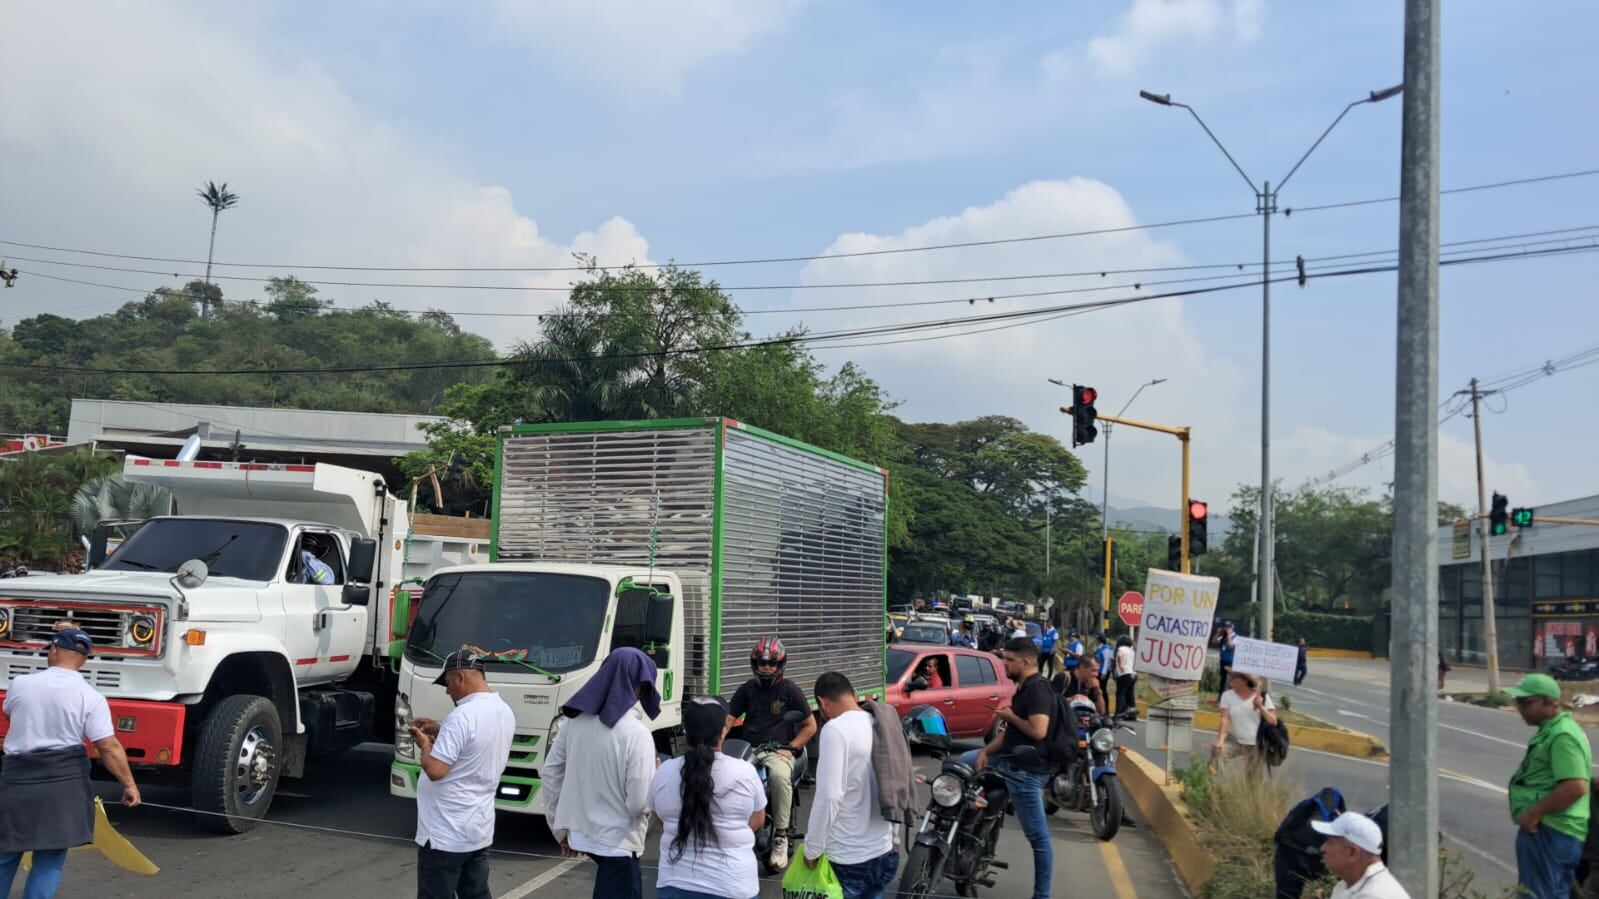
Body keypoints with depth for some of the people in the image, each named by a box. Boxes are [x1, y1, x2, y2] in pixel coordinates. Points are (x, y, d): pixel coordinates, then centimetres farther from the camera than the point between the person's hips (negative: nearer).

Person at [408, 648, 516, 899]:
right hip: (480, 830, 8)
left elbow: (435, 770, -24)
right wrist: (441, 732, 15)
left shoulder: (462, 716, -22)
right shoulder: (505, 712, 6)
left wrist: (425, 745, -5)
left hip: (445, 835, -8)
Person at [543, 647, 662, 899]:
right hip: (617, 841, -7)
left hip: (579, 833, 7)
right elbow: (640, 802, -20)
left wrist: (560, 827, 15)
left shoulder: (573, 720, -2)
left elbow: (550, 773, 6)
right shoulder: (635, 733, -21)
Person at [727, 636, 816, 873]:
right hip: (749, 749, 3)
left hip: (778, 751, -3)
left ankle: (780, 836, -28)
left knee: (779, 775, -38)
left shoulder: (790, 690, 5)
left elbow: (810, 726, 6)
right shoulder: (747, 689, 16)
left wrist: (789, 748, -7)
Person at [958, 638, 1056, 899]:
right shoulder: (1023, 689, 15)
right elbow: (1011, 729, 17)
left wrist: (1009, 715, -14)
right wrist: (985, 751, 4)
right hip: (1010, 760, 10)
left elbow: (1038, 731, -29)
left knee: (1038, 836, -2)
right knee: (964, 762, 20)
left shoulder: (1038, 689, -17)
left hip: (1026, 769, -10)